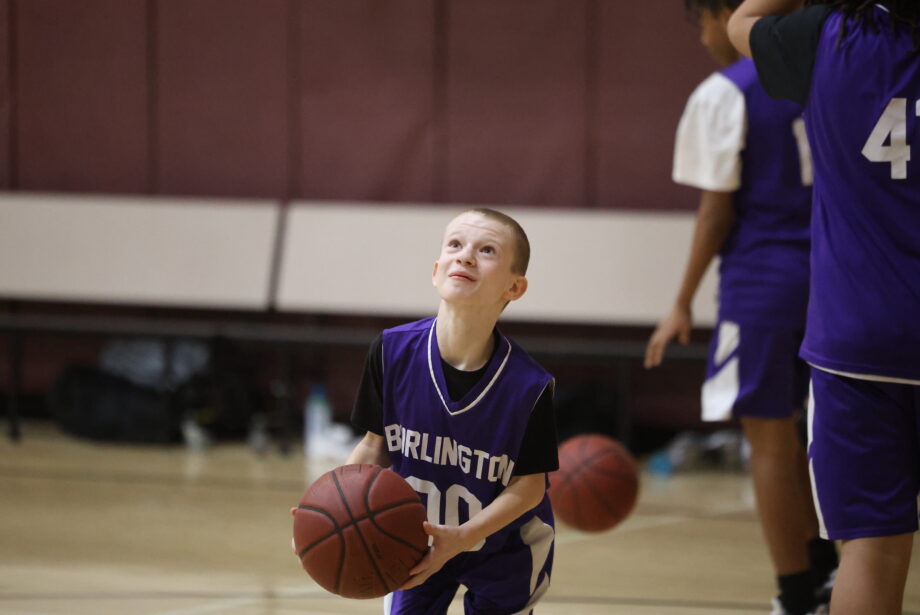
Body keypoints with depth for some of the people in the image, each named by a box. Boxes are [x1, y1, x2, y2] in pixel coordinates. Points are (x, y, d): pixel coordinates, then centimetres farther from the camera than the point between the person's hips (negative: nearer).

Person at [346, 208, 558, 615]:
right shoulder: (393, 352, -21)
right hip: (416, 542, 2)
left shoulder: (528, 386, -28)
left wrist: (461, 538, -34)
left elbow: (529, 485, -20)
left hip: (502, 547, -2)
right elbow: (377, 446, -9)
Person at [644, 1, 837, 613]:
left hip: (761, 280, -7)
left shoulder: (724, 93, -10)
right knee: (786, 431, 21)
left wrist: (683, 304, -5)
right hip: (824, 274, 7)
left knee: (769, 440, 0)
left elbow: (718, 210, -11)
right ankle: (822, 566, 20)